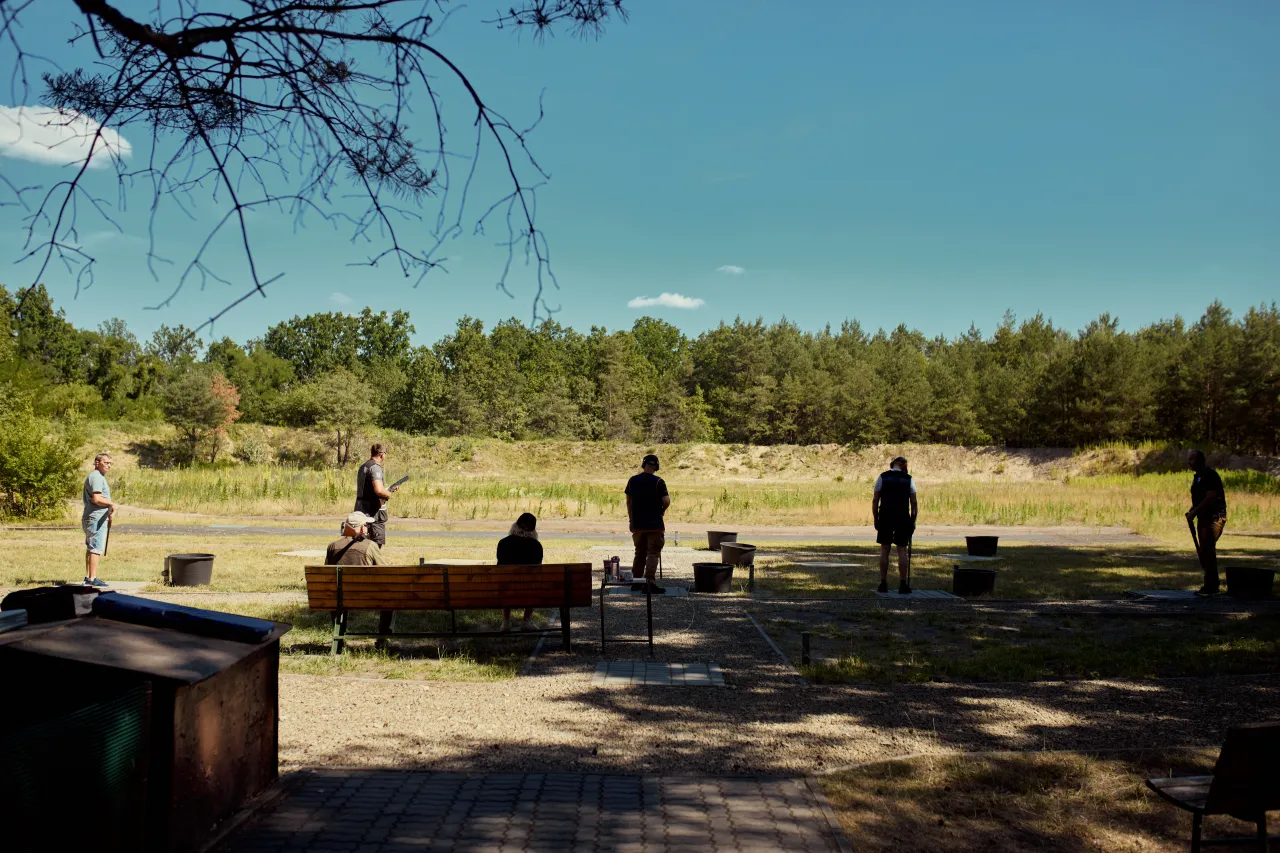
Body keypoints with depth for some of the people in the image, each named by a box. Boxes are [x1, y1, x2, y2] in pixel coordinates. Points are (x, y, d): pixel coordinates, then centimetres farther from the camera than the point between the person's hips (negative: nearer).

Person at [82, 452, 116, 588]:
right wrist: (112, 504, -12)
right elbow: (96, 499, -24)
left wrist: (109, 512, 16)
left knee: (91, 548, 15)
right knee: (96, 549, -10)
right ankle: (93, 578, -9)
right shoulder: (96, 477, -14)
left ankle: (88, 576, 22)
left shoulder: (99, 477, 20)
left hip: (91, 518, 11)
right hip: (96, 519, -11)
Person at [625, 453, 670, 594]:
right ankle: (649, 582, -11)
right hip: (654, 524, -5)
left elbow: (628, 501, 11)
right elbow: (666, 501, -14)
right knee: (653, 553, -2)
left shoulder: (632, 481, 5)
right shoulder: (658, 482, -10)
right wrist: (661, 510, 6)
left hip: (637, 524, 5)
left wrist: (631, 519, 20)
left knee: (640, 553, 16)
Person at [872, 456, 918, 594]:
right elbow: (914, 503, 3)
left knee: (884, 550, 6)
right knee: (902, 550, 4)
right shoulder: (908, 479, 4)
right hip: (903, 519, 0)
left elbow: (875, 501, 0)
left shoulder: (882, 477, 2)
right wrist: (913, 521, 10)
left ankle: (883, 583, 6)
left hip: (885, 518, 0)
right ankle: (903, 585, 1)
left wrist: (876, 519, 6)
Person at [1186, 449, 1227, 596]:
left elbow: (1210, 498, -22)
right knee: (1205, 551, 11)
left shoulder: (1210, 475, -14)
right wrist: (1192, 512, 7)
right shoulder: (1197, 476, 17)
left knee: (1207, 550, -13)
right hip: (1204, 518, 10)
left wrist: (1194, 511, -18)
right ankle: (1210, 586, 18)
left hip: (1214, 518, -10)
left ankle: (1211, 587, -10)